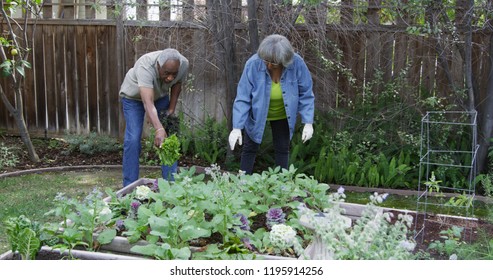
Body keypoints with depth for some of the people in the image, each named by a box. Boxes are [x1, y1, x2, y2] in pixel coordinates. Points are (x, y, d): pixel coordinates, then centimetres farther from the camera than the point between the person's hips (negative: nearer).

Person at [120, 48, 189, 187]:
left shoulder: (183, 64, -28)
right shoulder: (145, 66, -43)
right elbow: (148, 103, -53)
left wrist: (171, 108, -6)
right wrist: (159, 130, -65)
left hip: (160, 96, 4)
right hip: (133, 97, -4)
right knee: (133, 140, -13)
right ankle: (129, 187, -3)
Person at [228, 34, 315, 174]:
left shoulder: (297, 63, -27)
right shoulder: (253, 64, -30)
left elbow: (306, 94, -15)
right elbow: (242, 97, -25)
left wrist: (308, 122, -19)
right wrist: (237, 127, -30)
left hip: (282, 115, 1)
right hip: (257, 114, -1)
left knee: (282, 149, 10)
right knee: (250, 149, 7)